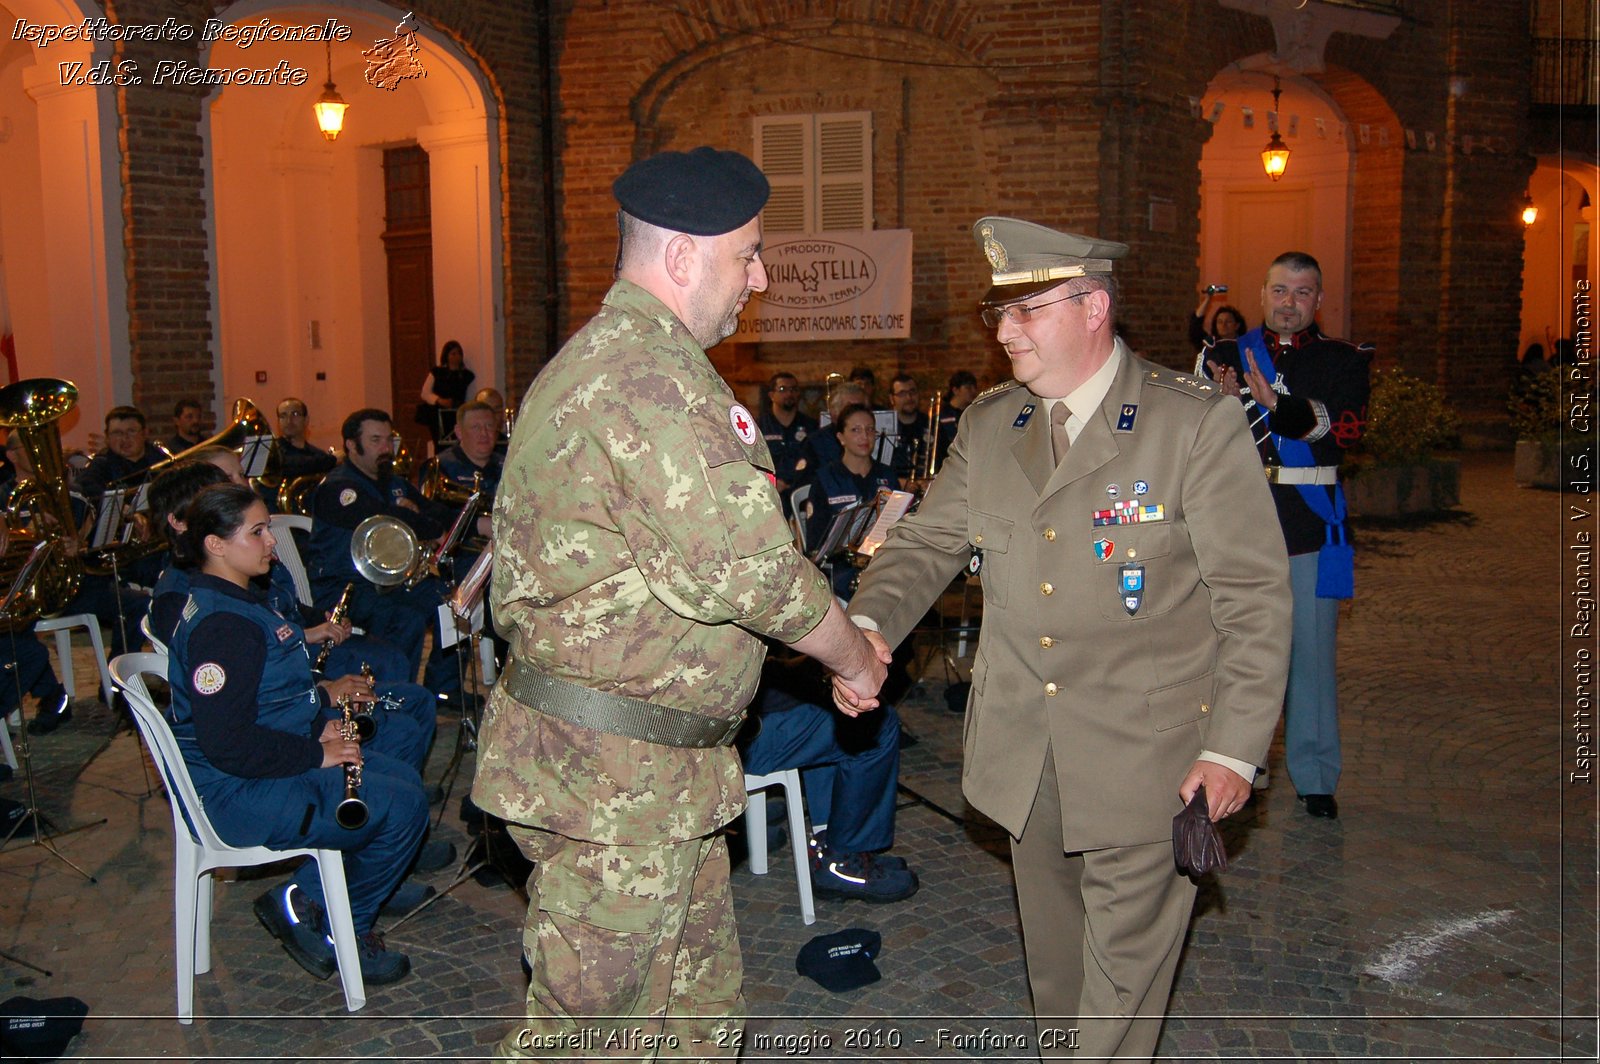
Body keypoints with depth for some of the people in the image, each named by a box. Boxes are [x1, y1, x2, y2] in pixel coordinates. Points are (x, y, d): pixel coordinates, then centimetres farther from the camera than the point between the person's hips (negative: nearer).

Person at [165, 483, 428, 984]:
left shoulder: (234, 601, 11)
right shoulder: (220, 625, -23)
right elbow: (227, 745, -29)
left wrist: (320, 724, 7)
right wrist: (316, 753, -20)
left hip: (279, 761, 11)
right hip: (238, 792, -11)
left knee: (405, 779, 10)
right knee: (402, 807, -14)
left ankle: (304, 899, 11)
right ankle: (339, 933, 6)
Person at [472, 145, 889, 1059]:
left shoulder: (611, 359, 15)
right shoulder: (651, 377, -21)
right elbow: (745, 565, -21)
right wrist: (856, 658, -4)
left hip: (662, 772, 10)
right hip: (612, 776, -10)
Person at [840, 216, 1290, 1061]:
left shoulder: (1197, 424, -10)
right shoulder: (987, 426, 6)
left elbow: (1253, 597, -9)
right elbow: (926, 542, 10)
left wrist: (1234, 747, -12)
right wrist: (868, 624, -12)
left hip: (1146, 757, -5)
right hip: (1022, 752, 5)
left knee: (1124, 968, 4)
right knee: (1052, 955, 20)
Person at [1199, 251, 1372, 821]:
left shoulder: (1345, 361, 5)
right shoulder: (1222, 356, 9)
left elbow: (1345, 427, -13)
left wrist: (1276, 402, -27)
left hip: (1311, 526, -1)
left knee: (1312, 652, 4)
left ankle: (1314, 776, 17)